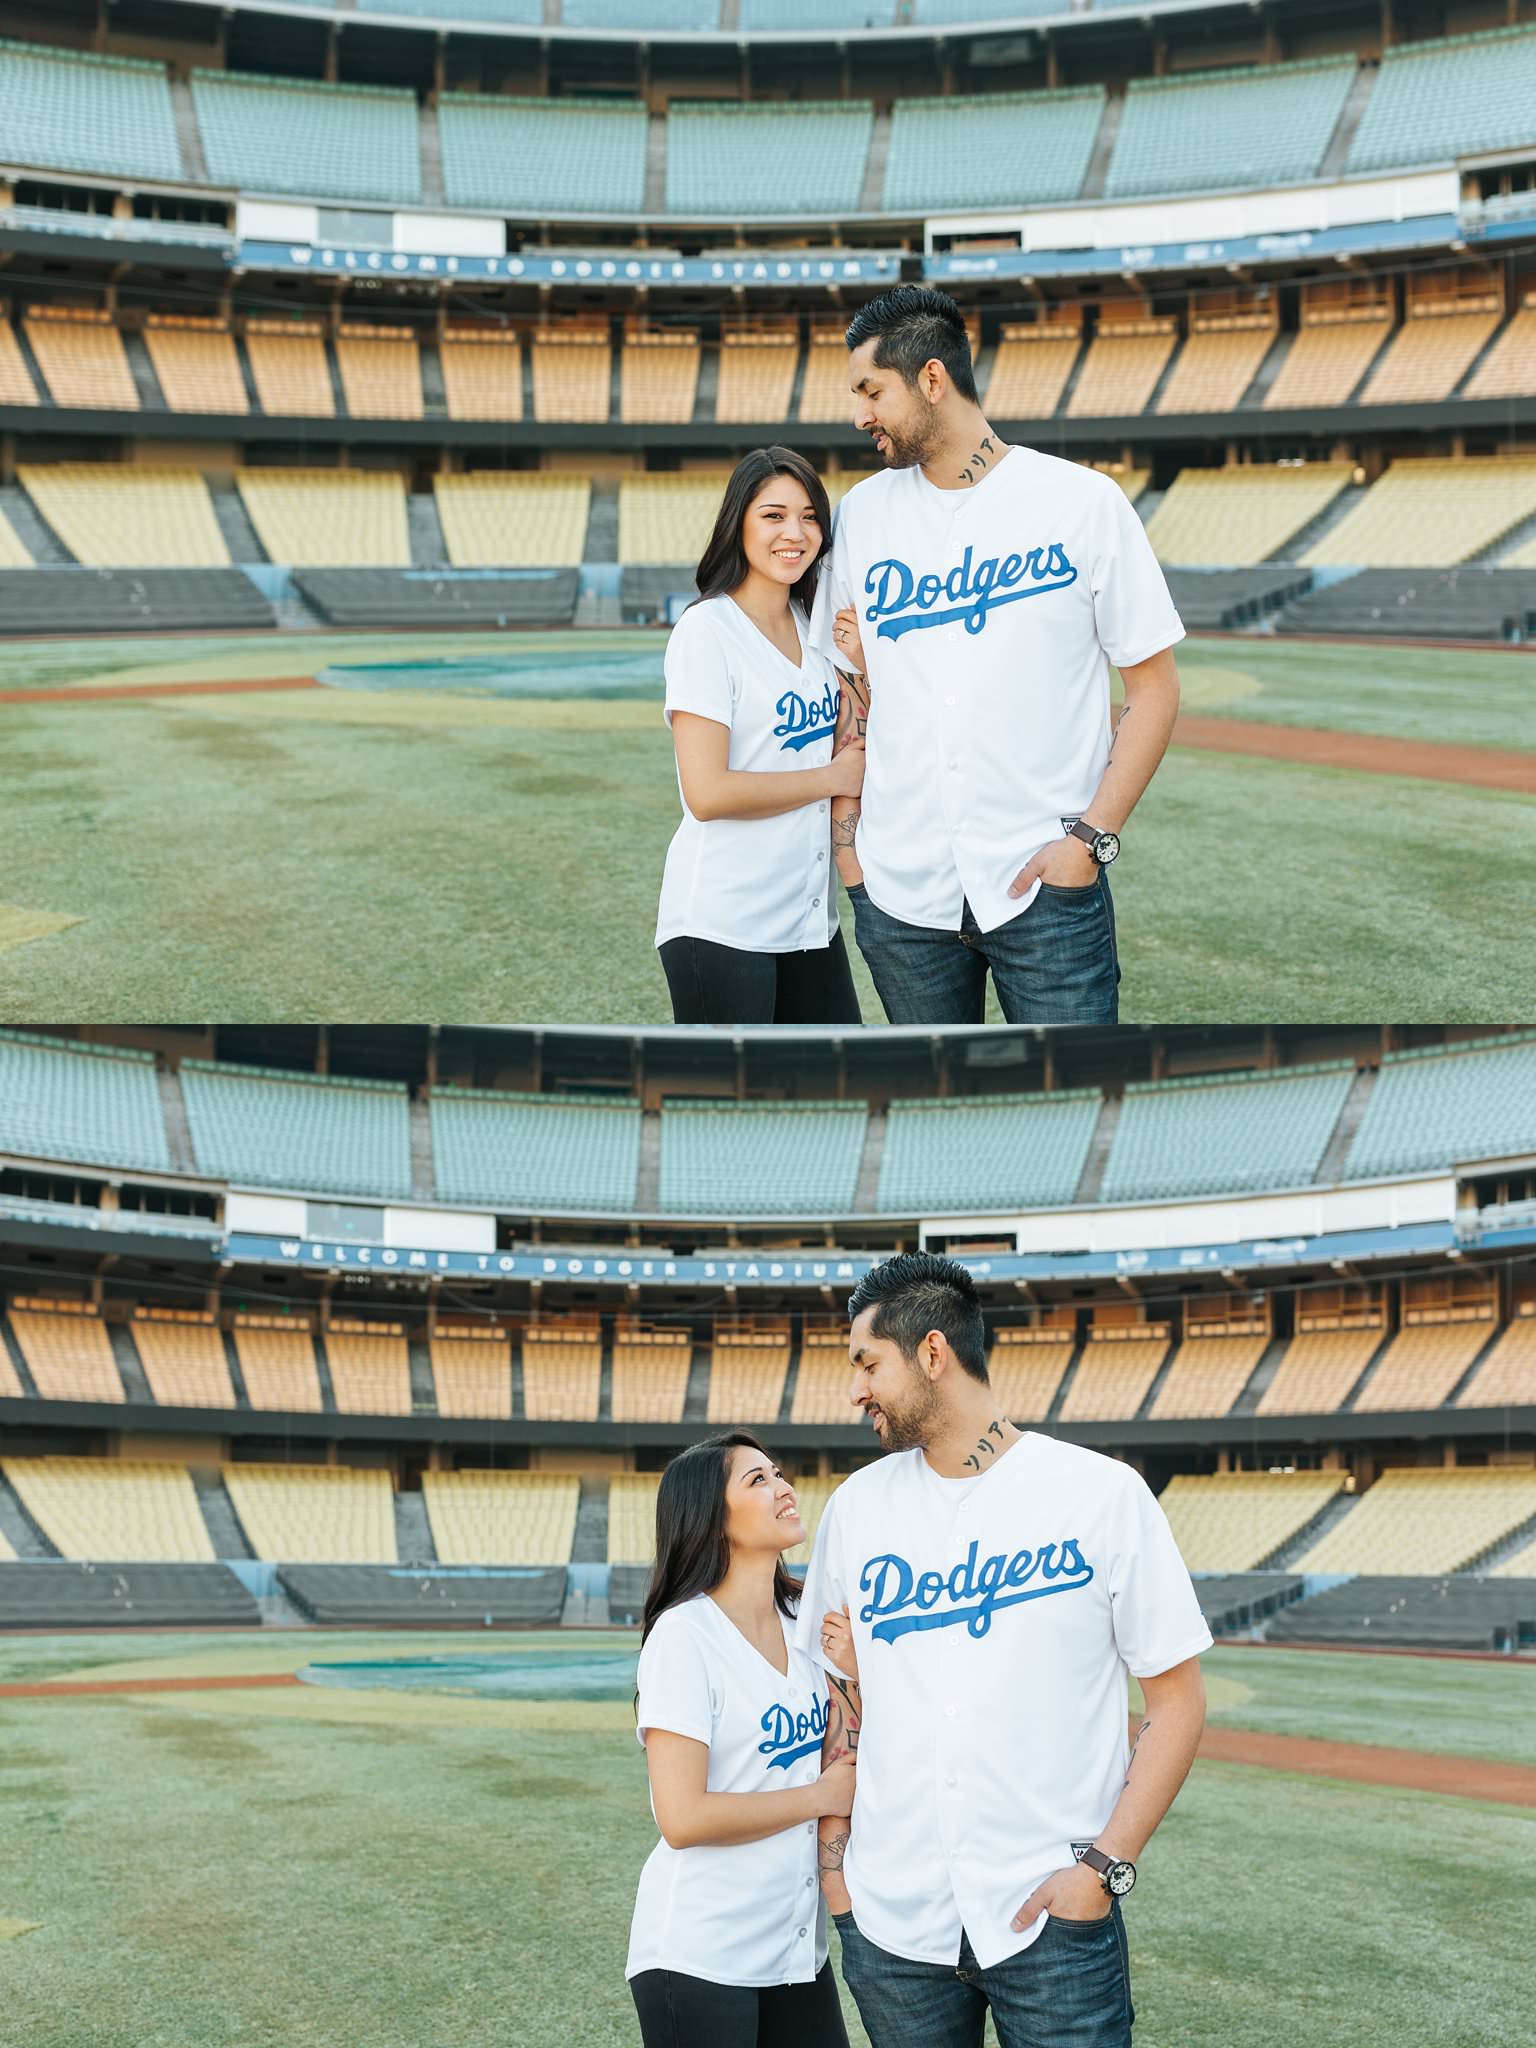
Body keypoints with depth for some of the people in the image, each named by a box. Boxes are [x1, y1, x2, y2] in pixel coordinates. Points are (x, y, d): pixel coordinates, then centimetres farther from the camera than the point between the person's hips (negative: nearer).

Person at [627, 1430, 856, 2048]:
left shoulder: (801, 1627, 6)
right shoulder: (686, 1634, -15)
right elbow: (683, 1817, -21)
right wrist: (821, 1797, -11)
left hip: (797, 1945, 7)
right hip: (702, 1958, -7)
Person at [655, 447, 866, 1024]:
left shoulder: (812, 627, 11)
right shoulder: (708, 629, -11)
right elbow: (708, 793, -19)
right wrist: (832, 778, -10)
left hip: (809, 912, 7)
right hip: (723, 926, -7)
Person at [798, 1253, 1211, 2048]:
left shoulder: (1103, 1493, -5)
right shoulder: (858, 1505, 7)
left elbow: (1177, 1699, -3)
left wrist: (1106, 1864, -11)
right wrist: (833, 1856, 4)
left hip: (1052, 1916, -3)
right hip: (889, 1919, 3)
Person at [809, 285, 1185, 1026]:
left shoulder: (1083, 501, -2)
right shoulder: (863, 511, 9)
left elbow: (1153, 686, -1)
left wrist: (1092, 836, -10)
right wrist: (846, 828, 5)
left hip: (1046, 883, -3)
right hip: (898, 886, 4)